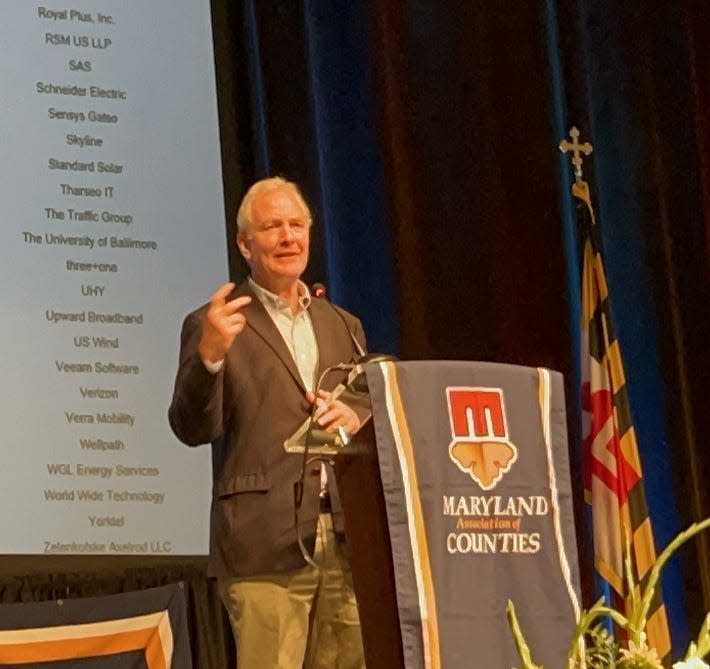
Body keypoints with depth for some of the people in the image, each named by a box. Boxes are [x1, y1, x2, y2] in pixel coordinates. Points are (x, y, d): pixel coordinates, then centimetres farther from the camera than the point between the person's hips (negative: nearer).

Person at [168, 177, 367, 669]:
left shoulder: (343, 326, 19)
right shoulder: (214, 325, 3)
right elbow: (193, 429, -7)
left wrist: (357, 418, -2)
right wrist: (210, 355, -24)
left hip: (347, 542, 5)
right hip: (265, 548, -5)